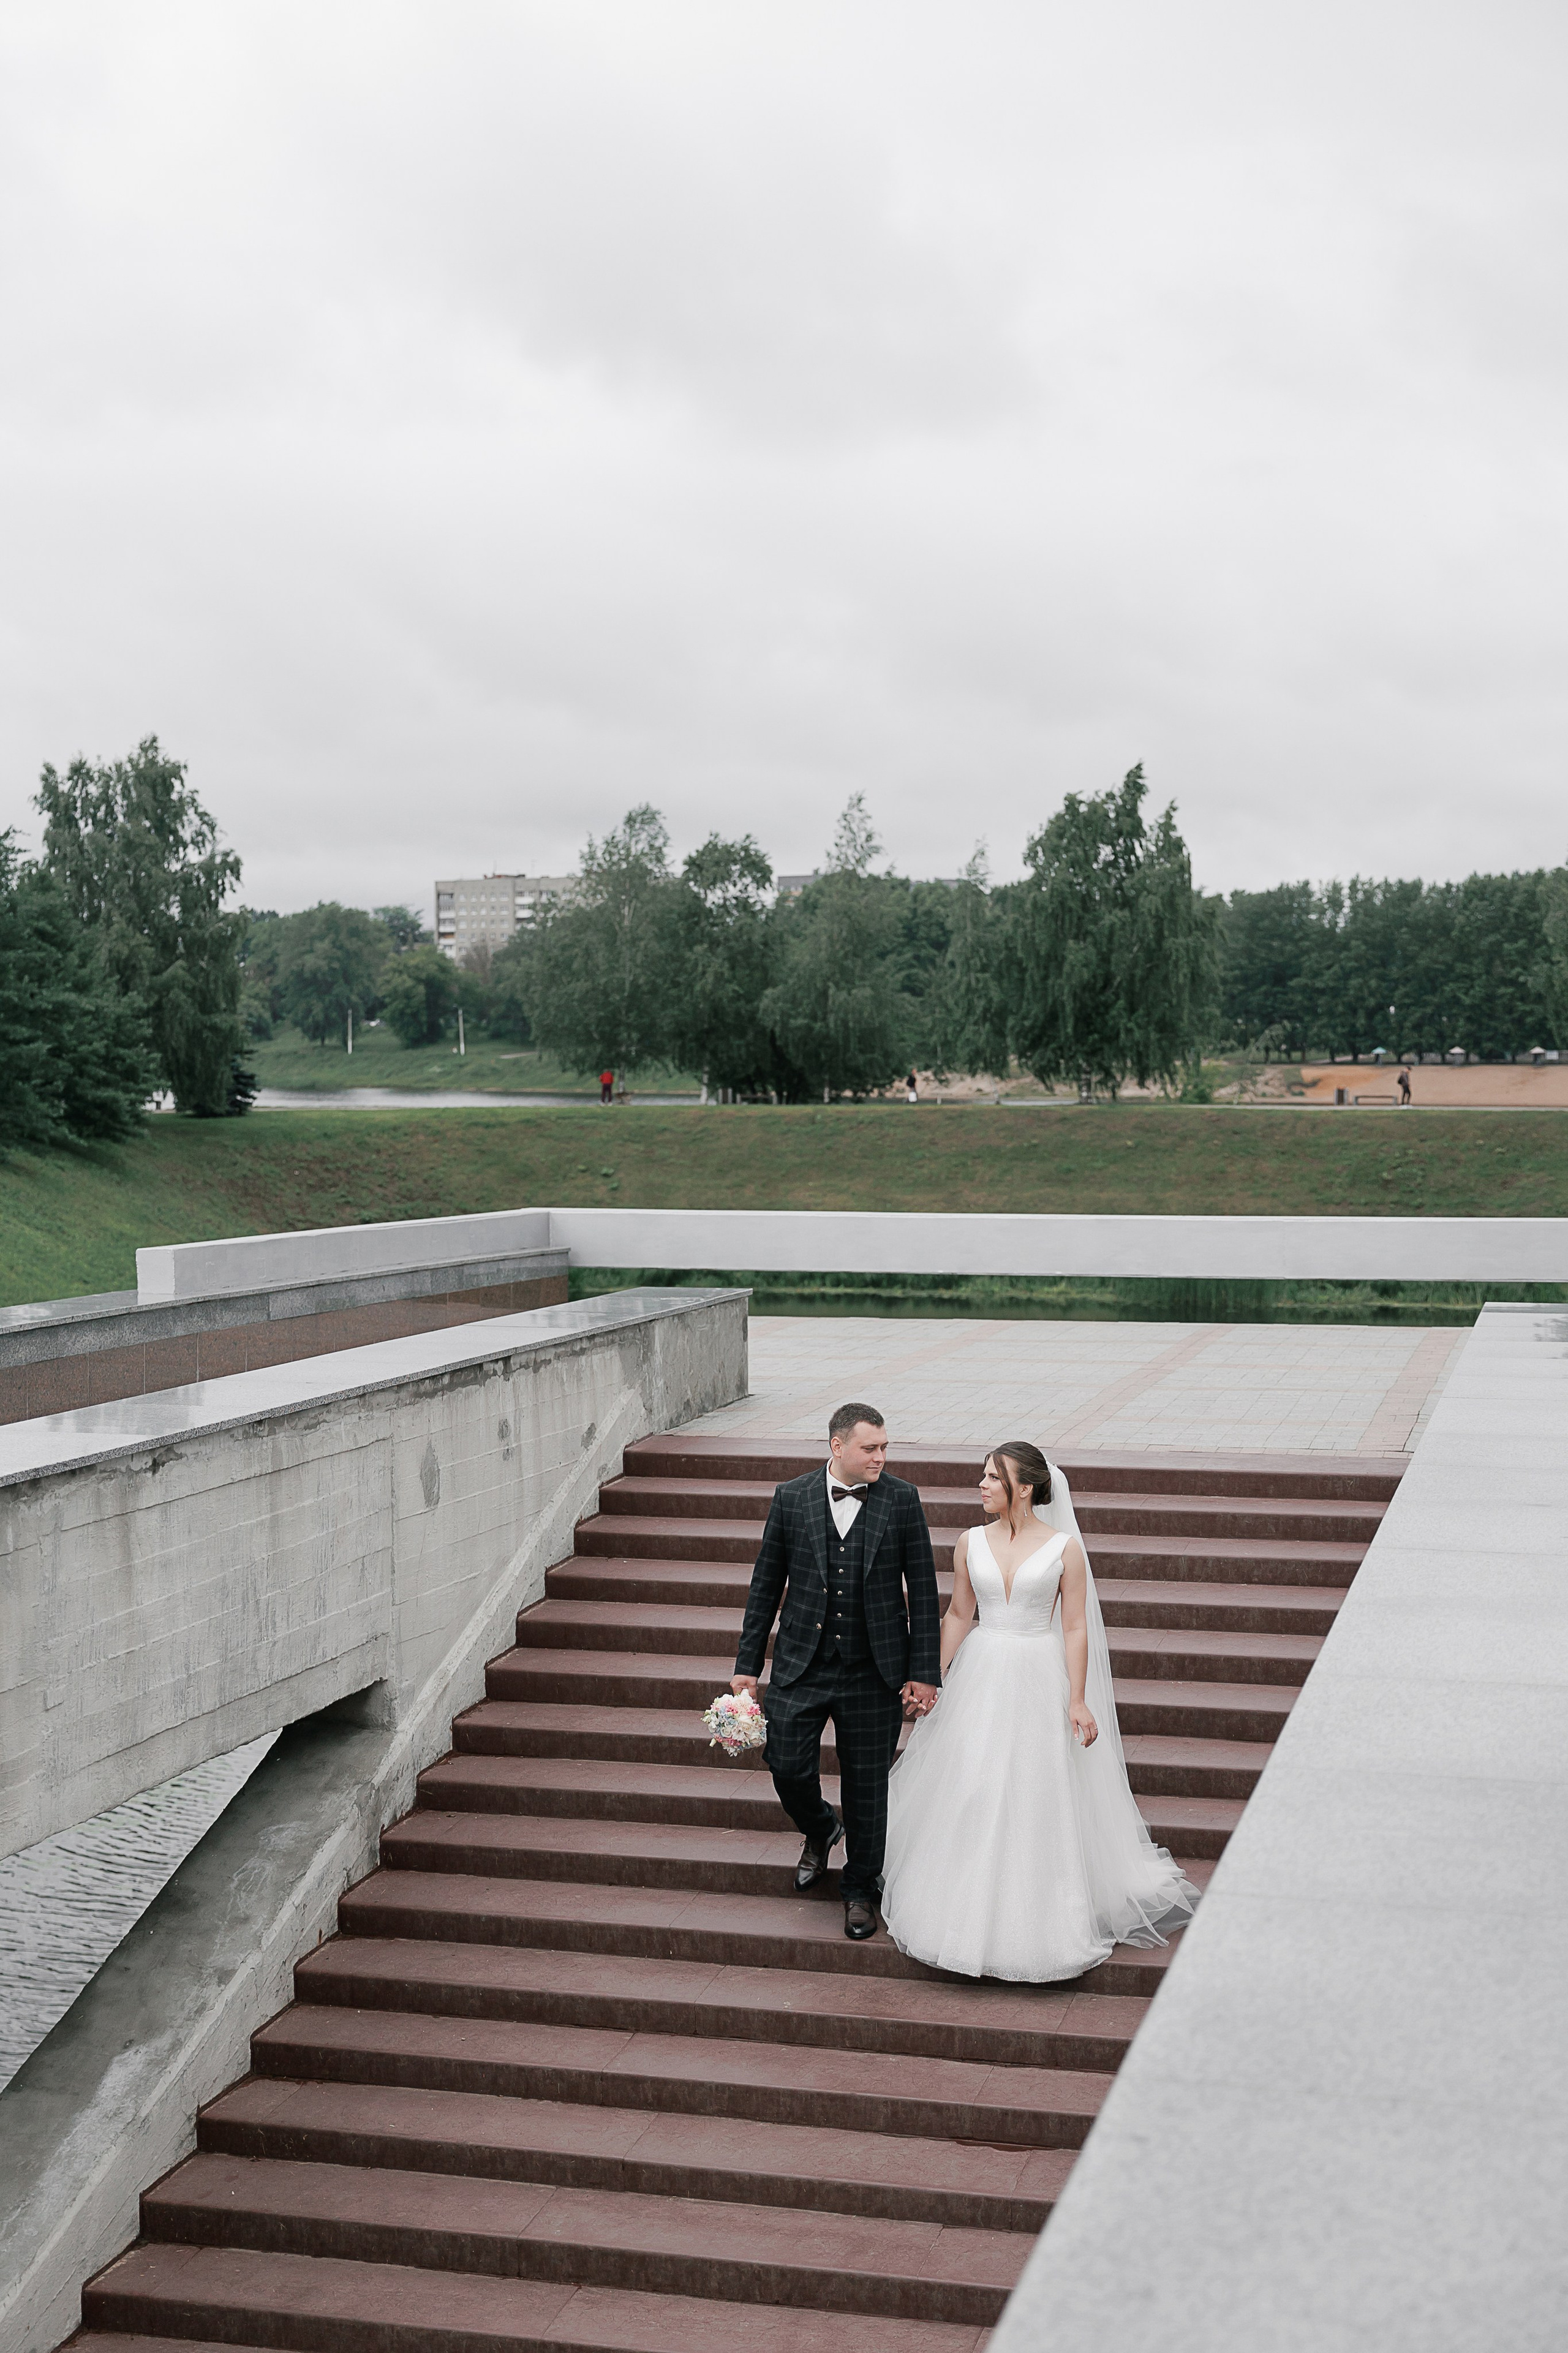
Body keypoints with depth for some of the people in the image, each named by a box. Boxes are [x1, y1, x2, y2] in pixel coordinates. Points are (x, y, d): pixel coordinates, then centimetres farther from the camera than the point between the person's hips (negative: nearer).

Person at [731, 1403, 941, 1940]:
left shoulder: (902, 1500, -3)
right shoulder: (791, 1498, -2)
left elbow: (923, 1589, 0)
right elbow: (765, 1585, 5)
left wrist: (924, 1672, -4)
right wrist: (748, 1664, 4)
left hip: (874, 1673, 0)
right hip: (802, 1667, 1)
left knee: (866, 1784, 7)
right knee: (788, 1767, -5)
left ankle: (860, 1890, 27)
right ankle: (820, 1831, 30)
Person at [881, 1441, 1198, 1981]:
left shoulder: (1064, 1547, -6)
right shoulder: (971, 1543, 3)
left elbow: (1074, 1628, -5)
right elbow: (958, 1616, 10)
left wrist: (1078, 1700, -9)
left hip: (1040, 1680, -3)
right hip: (980, 1676, 3)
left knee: (1038, 1799, 2)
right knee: (969, 1798, 5)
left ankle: (1036, 1922, 15)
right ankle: (969, 1912, 20)